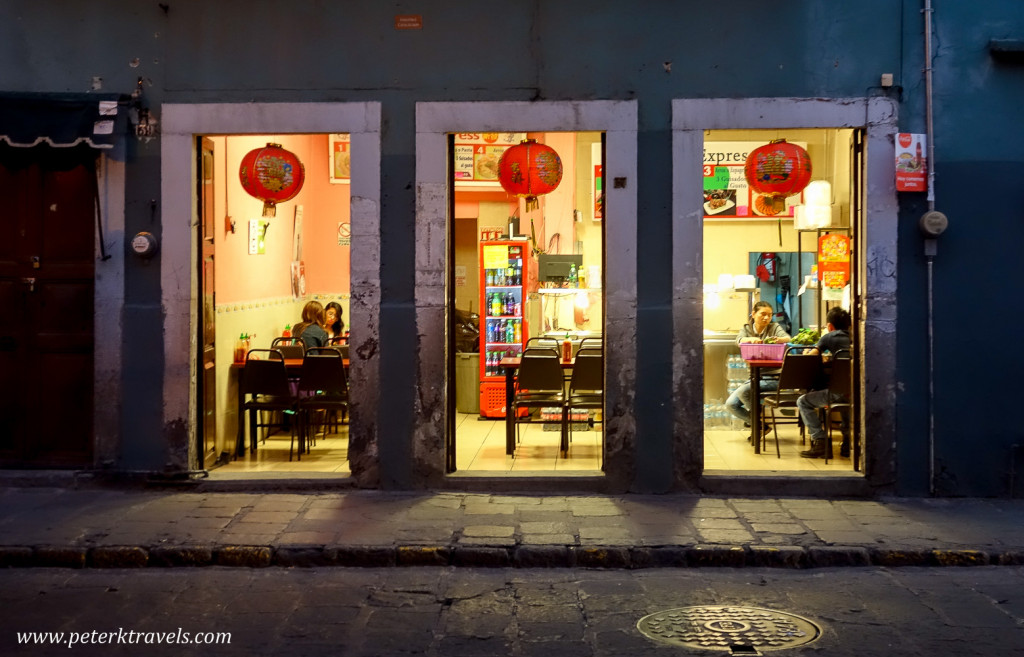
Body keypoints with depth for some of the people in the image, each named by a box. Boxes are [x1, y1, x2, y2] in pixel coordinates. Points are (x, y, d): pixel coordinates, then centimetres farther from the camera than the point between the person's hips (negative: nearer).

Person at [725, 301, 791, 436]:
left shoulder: (775, 327, 2)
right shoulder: (746, 329, 9)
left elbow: (788, 338, -19)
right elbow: (739, 340, -15)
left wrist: (778, 339, -45)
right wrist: (752, 339, -39)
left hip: (772, 377, -5)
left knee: (743, 391, -29)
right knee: (730, 404, -8)